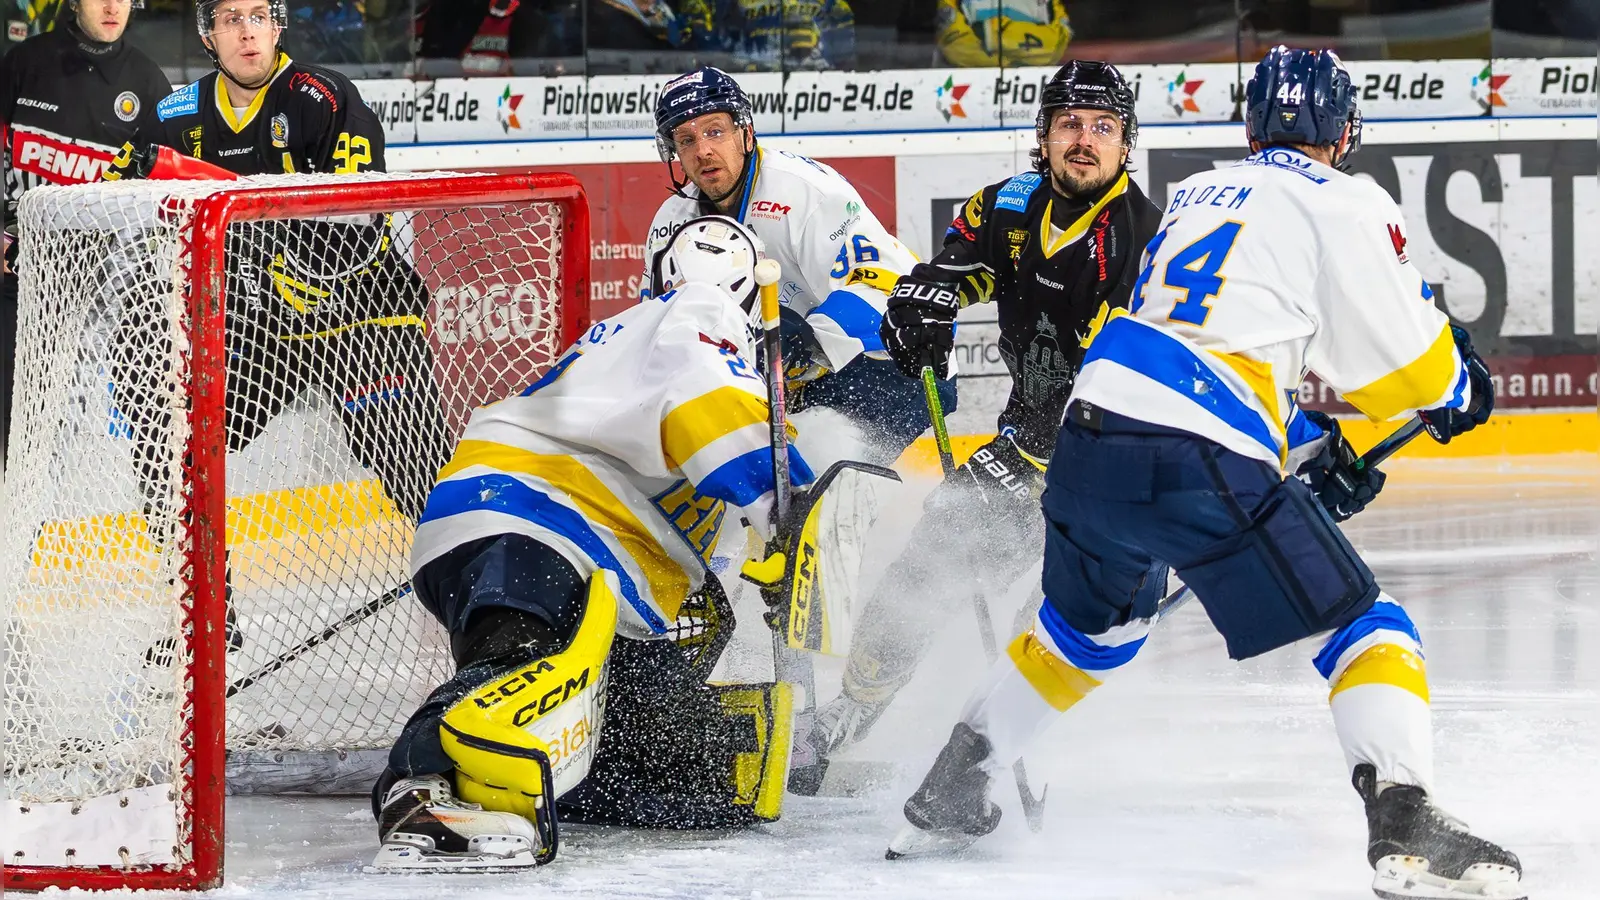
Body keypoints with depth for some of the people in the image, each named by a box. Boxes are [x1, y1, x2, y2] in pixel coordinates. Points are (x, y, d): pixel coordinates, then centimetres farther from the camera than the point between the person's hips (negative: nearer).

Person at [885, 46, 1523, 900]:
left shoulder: (1196, 195, 26)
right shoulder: (1343, 205, 5)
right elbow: (1400, 365, 4)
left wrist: (1310, 444, 36)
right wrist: (1459, 386, 24)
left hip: (1091, 442, 7)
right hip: (1203, 465, -7)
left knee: (1088, 626, 32)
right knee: (1364, 628, 2)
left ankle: (947, 794, 37)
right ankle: (1405, 827, -17)